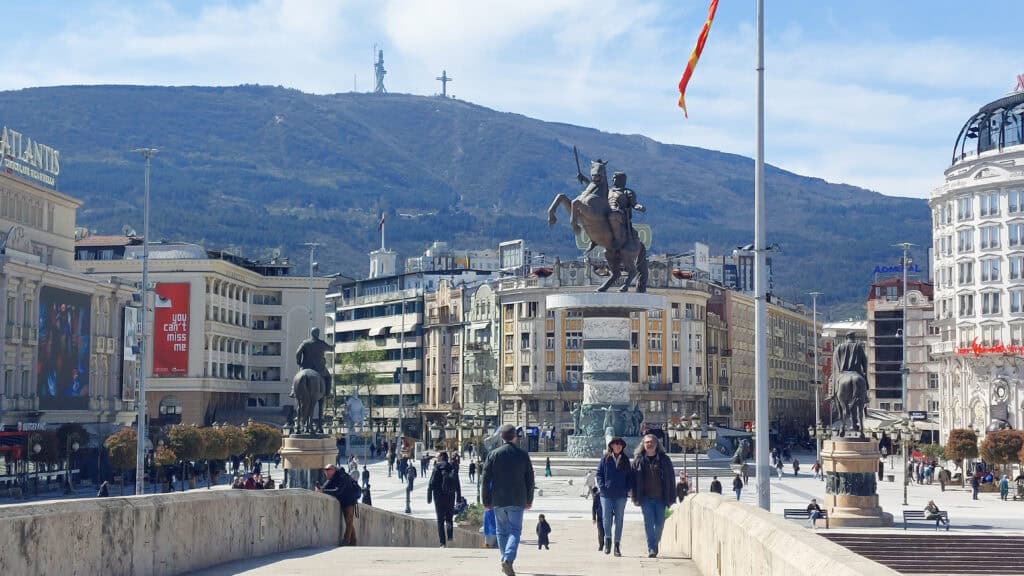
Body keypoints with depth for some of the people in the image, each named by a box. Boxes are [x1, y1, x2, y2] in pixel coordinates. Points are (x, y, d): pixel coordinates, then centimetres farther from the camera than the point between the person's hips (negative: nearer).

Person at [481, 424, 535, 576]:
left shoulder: (493, 454, -2)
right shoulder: (523, 455, 0)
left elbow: (485, 479, -2)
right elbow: (530, 479, 5)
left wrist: (486, 500, 5)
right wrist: (529, 500, 14)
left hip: (498, 500, 1)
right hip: (517, 500, -1)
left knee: (502, 531, 14)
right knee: (515, 530, 0)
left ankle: (505, 560, 17)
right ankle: (508, 559, -20)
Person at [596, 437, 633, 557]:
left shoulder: (625, 460, 10)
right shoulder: (605, 458, 3)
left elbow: (630, 476, 13)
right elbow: (599, 473, 3)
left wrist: (628, 488, -1)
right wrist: (602, 486, -9)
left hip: (621, 495, 2)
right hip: (607, 494, -2)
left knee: (619, 520, 3)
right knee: (607, 518, -5)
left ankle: (617, 544, 8)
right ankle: (608, 539, 14)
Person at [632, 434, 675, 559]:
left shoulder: (664, 459, 4)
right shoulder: (638, 460, 5)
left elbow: (671, 477, 5)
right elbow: (634, 479, 6)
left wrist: (671, 497, 0)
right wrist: (636, 497, -1)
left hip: (660, 497, 1)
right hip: (646, 498, -1)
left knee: (660, 523, 4)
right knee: (649, 523, -5)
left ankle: (655, 544, 26)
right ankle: (651, 549, -3)